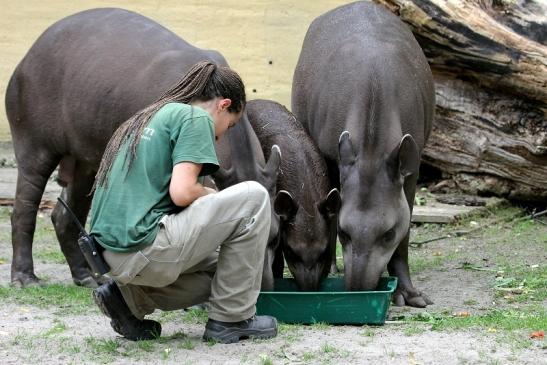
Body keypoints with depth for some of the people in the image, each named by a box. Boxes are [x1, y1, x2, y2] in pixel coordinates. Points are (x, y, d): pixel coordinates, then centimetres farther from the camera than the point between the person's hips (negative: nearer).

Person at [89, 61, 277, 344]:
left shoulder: (148, 117, 24)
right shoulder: (196, 118, -3)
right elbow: (182, 192, -15)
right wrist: (212, 196, 6)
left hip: (112, 252, 10)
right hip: (144, 249, -10)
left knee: (219, 266, 26)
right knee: (253, 197, -2)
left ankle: (129, 297, 11)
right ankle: (232, 318, 3)